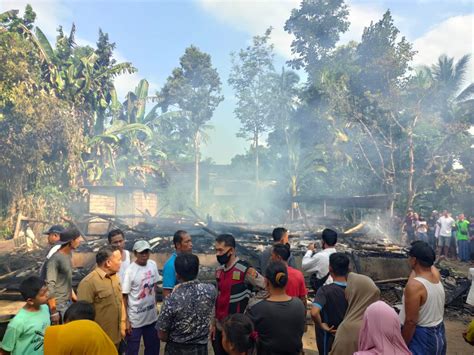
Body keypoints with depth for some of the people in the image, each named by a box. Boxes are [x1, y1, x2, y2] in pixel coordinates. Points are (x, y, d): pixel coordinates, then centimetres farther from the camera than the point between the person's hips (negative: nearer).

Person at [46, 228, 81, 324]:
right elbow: (50, 286, -23)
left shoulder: (69, 253, 4)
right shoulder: (55, 259, -22)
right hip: (59, 304, -8)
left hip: (68, 301, 8)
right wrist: (53, 312, -22)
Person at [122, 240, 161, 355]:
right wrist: (126, 320, -11)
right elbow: (124, 296, -13)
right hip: (135, 319, -5)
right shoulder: (130, 271, -19)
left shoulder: (153, 265, -3)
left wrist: (155, 305, 12)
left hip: (152, 316, 5)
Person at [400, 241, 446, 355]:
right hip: (439, 333, 8)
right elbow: (428, 263, 17)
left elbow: (410, 322, -26)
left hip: (420, 336, -8)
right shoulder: (436, 275, -8)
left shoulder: (414, 285, -29)